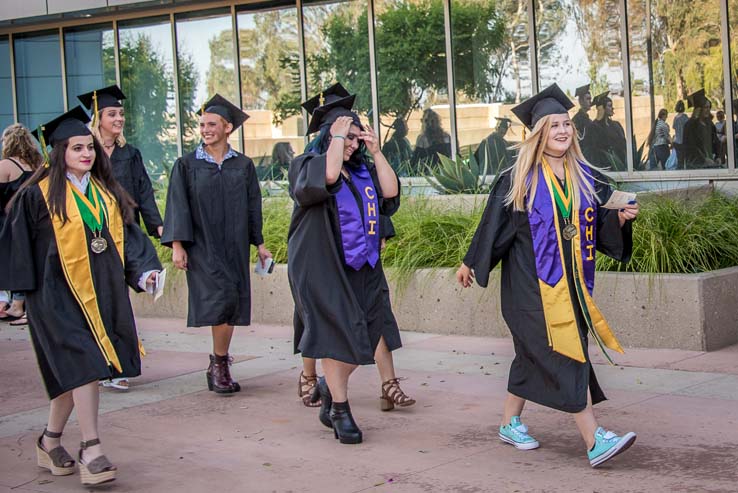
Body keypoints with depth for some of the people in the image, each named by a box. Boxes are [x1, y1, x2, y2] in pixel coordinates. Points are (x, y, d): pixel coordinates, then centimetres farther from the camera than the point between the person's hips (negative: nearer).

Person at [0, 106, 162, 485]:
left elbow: (127, 236, 12)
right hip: (59, 294, -6)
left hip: (102, 292, 6)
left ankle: (51, 441, 26)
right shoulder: (38, 195, -5)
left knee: (74, 371, 11)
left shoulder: (107, 193, 12)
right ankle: (90, 451, -11)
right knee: (83, 365, -14)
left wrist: (144, 271, -3)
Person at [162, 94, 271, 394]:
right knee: (221, 300, -17)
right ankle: (220, 365, -4)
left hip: (234, 247, 3)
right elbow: (178, 205, -2)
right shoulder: (187, 165, 2)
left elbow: (252, 206, 13)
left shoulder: (243, 165, 8)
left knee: (231, 305, 4)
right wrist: (177, 245, -10)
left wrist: (259, 244, 10)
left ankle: (219, 368, 16)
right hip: (202, 248, -3)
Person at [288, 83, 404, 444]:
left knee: (366, 335, 4)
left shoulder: (363, 170, 13)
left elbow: (391, 192, -3)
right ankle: (340, 411, 8)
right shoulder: (305, 166, -4)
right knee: (336, 335, -4)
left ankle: (329, 385, 28)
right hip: (323, 266, -6)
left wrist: (376, 152, -4)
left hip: (362, 266, 6)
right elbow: (328, 177, -27)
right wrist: (337, 135, -17)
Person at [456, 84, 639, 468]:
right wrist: (470, 263, 6)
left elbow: (600, 227, 11)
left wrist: (621, 217, -9)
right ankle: (595, 441, -16)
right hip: (532, 284, -6)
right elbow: (494, 224, -1)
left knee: (533, 356, 16)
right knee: (566, 355, -13)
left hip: (570, 282, 6)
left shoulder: (585, 177, 7)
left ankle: (510, 424, 31)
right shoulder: (519, 180, -7)